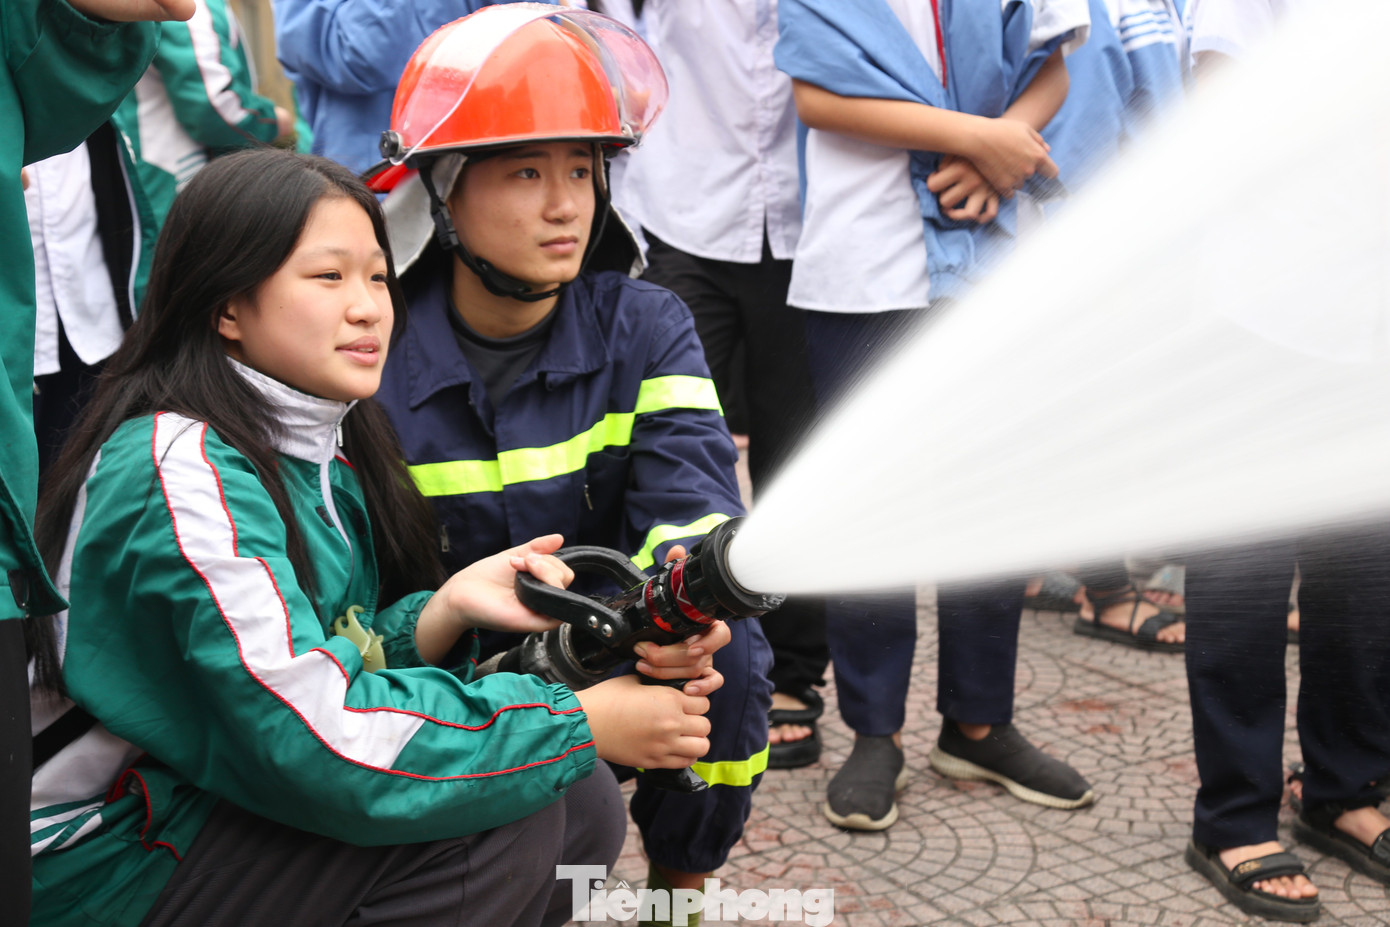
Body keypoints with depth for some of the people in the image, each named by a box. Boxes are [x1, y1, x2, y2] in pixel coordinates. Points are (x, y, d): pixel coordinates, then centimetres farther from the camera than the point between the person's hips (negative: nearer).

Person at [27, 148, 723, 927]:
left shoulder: (320, 439, 4)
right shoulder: (182, 469, -24)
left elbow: (340, 661, 4)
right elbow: (316, 742, -30)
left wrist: (445, 612, -17)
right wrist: (583, 722, -23)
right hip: (106, 863, -8)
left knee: (582, 806, -4)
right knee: (498, 818, -22)